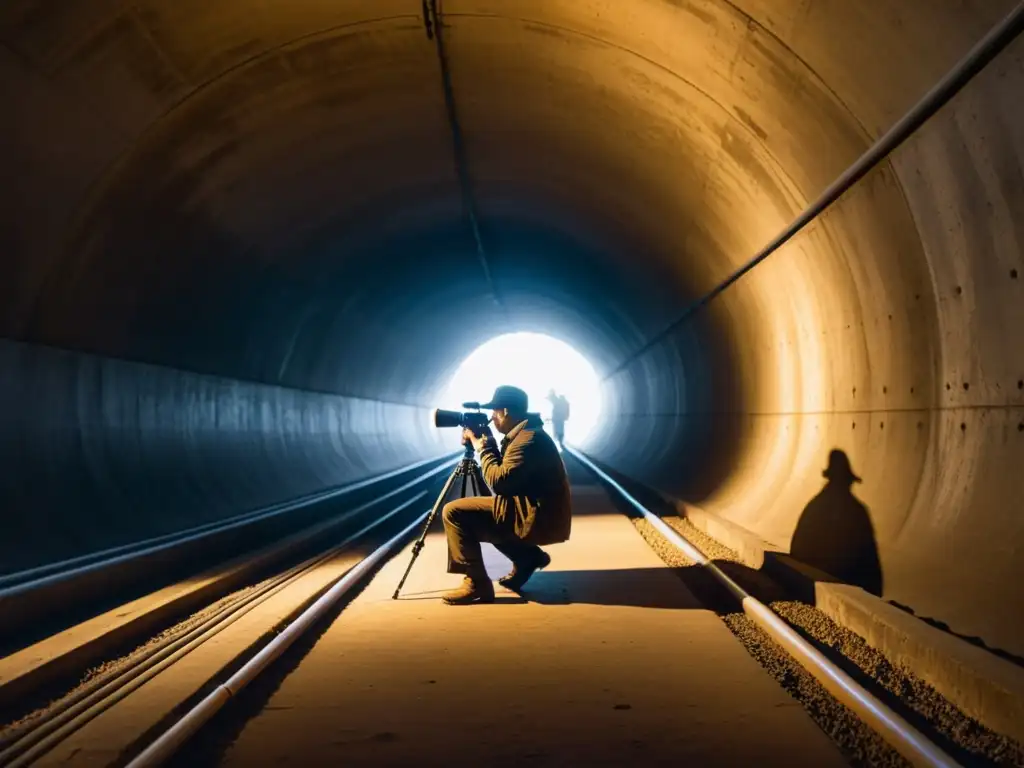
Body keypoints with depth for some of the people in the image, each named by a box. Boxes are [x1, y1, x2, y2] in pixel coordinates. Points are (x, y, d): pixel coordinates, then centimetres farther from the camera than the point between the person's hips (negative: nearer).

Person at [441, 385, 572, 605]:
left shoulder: (529, 439, -19)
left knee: (454, 512, -12)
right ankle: (528, 556, 18)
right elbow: (505, 475, 20)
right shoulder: (525, 434, 13)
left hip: (538, 521, -11)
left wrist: (482, 447, -12)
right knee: (474, 514, 29)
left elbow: (499, 482, -24)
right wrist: (489, 445, 8)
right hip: (538, 516, 11)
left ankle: (477, 584, -10)